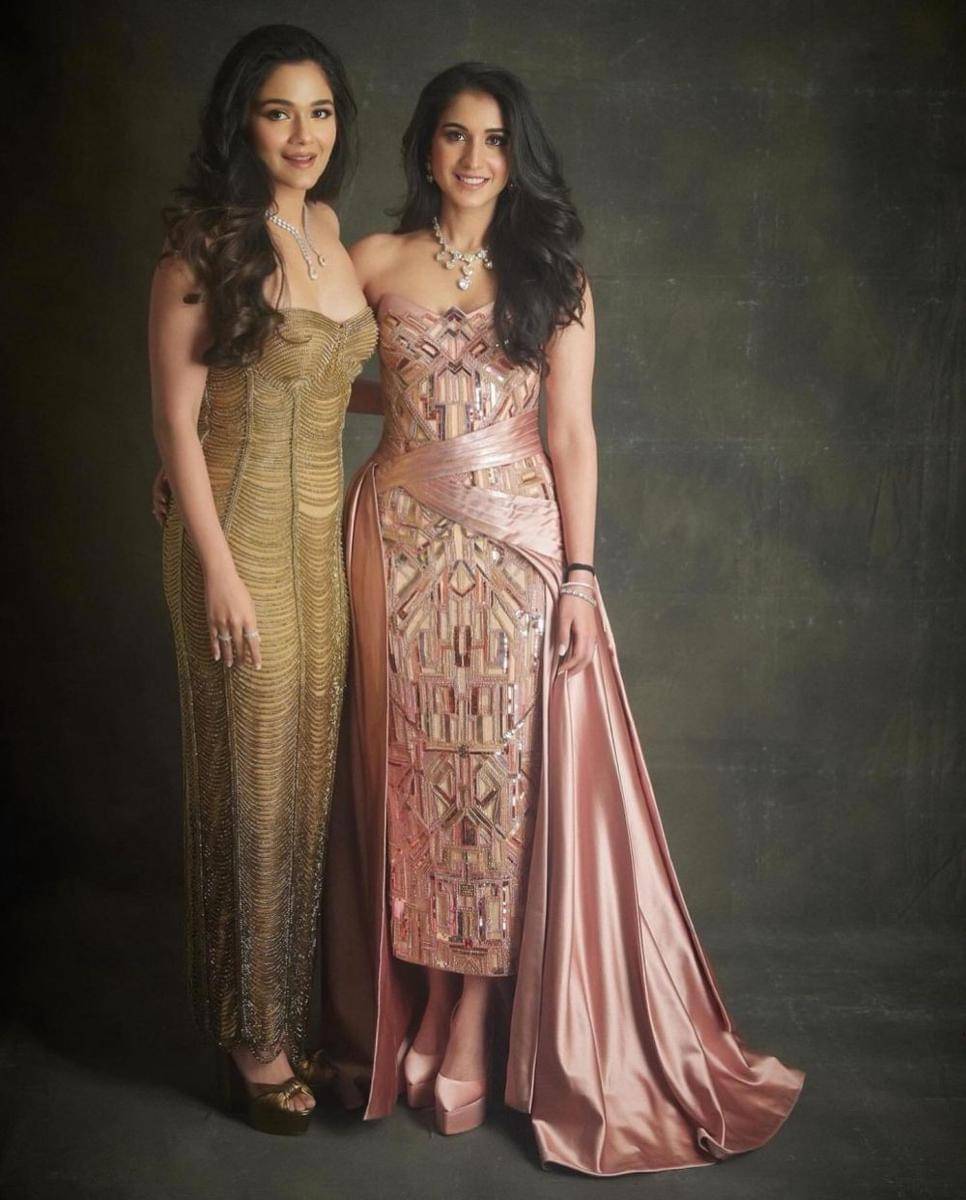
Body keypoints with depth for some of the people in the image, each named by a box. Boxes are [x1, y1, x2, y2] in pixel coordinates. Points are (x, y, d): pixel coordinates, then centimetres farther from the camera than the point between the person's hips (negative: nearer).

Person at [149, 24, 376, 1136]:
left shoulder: (328, 228, 11)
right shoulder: (204, 244, -10)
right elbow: (176, 419, -13)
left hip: (321, 527, 7)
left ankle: (286, 1006, 32)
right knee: (249, 777, 3)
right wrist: (220, 569, -16)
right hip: (239, 531, -7)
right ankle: (252, 1033, 21)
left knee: (305, 767, 14)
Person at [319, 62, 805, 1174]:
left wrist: (579, 573, -5)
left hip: (518, 542, 0)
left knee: (505, 769, -1)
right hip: (403, 539, 1)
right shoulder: (376, 263, 7)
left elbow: (572, 431, 2)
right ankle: (422, 1018, 20)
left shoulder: (554, 276, 6)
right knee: (410, 767, 4)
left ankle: (465, 1022, 14)